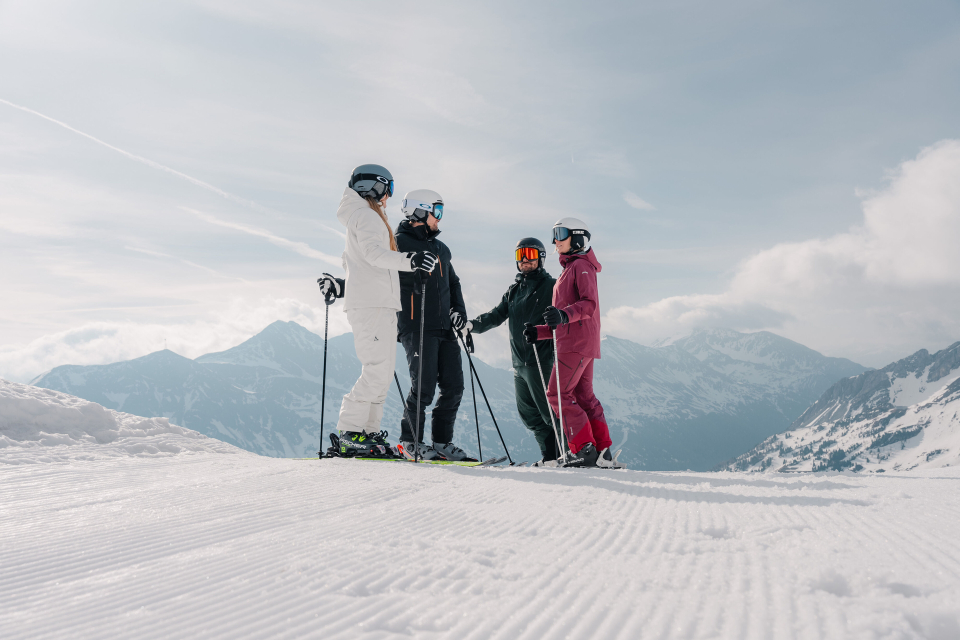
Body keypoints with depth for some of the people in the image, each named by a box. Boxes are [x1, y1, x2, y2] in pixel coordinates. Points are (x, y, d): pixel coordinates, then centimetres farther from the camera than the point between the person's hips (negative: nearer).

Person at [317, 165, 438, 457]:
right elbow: (374, 253, -22)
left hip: (377, 305, 11)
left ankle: (368, 432, 6)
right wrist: (409, 260, -34)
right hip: (371, 304, -11)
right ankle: (350, 433, -16)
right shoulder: (367, 216, -5)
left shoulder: (359, 219, 28)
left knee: (382, 373, 7)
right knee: (377, 371, -15)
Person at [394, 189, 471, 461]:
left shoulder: (441, 249, 23)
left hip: (443, 328, 8)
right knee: (424, 387, -10)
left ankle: (442, 441, 15)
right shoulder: (400, 242, -1)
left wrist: (458, 309, 15)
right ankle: (410, 441, 5)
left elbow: (453, 283, 29)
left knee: (453, 386, 4)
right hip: (417, 326, -7)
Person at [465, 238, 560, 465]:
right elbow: (497, 314, 13)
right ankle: (550, 457, 18)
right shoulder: (513, 290, 19)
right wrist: (474, 324, -4)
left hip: (540, 359, -7)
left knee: (549, 411, -9)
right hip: (519, 362, 7)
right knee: (528, 413, 9)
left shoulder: (550, 286, 0)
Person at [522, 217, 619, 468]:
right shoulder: (568, 270, 25)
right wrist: (539, 332, 18)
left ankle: (584, 449, -12)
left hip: (577, 343, -10)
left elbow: (590, 304, -20)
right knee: (583, 395, 9)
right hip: (578, 343, 10)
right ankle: (603, 452, 10)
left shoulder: (581, 265, -4)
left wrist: (564, 315, -35)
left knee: (558, 394, -11)